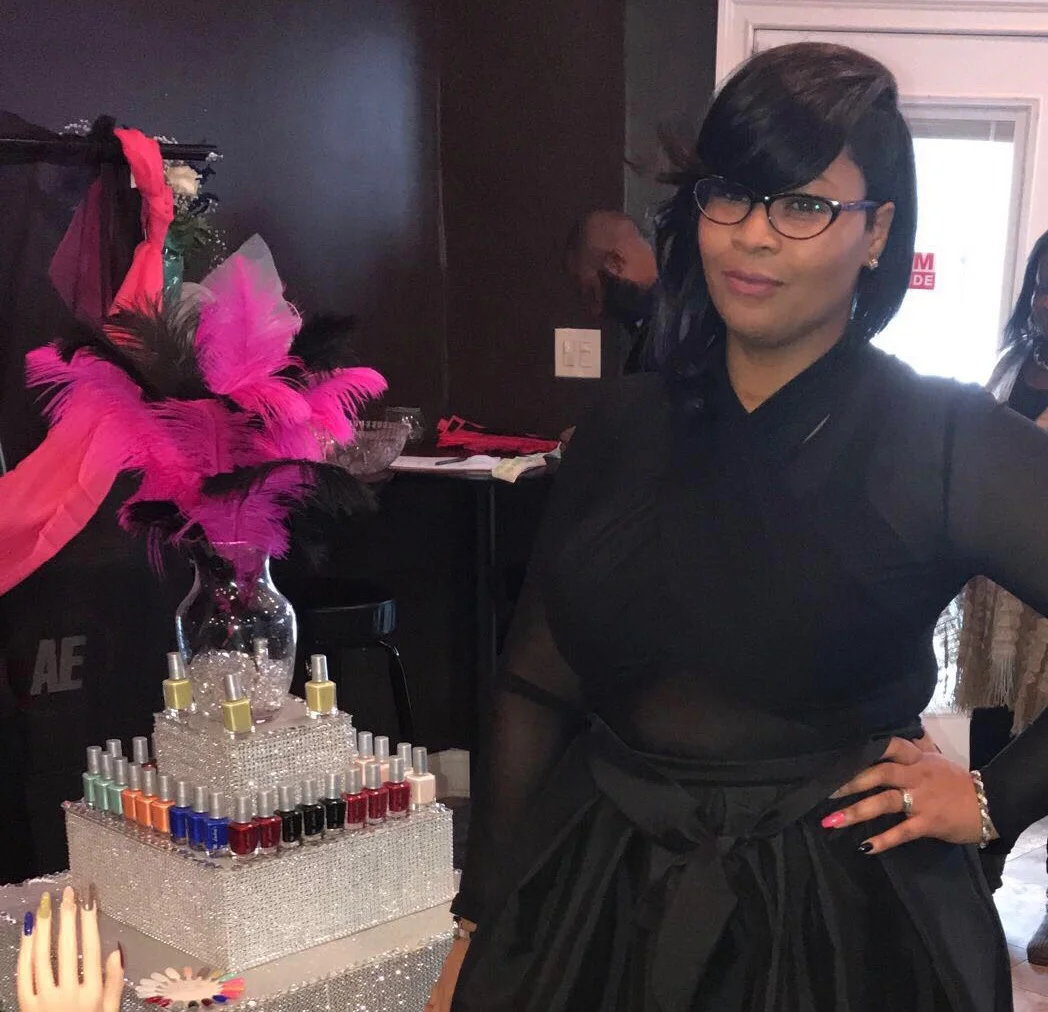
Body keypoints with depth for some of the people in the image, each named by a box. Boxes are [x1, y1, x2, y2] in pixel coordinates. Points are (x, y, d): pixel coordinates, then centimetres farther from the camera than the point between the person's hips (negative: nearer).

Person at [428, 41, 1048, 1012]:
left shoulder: (945, 440, -12)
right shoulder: (628, 423, 0)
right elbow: (534, 689, 3)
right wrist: (479, 927, 3)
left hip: (833, 923, -3)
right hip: (594, 901, 4)